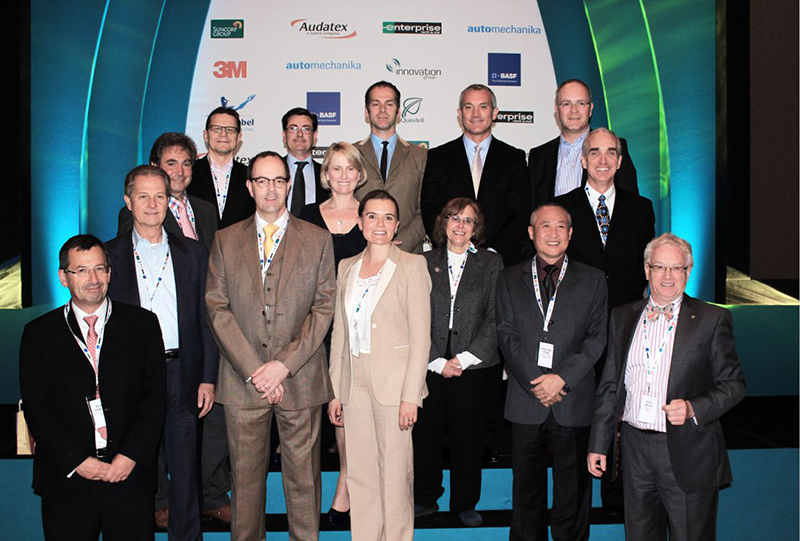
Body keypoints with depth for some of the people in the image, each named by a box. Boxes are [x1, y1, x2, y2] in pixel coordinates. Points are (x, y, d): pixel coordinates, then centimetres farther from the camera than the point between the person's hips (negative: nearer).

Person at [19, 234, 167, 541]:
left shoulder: (142, 324, 4)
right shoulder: (39, 334, 5)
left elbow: (155, 395, 1)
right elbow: (35, 407, 1)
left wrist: (131, 456, -10)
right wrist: (76, 461, -9)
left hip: (130, 473, 0)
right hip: (66, 478, 0)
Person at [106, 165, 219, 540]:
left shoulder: (193, 253, 8)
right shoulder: (109, 255, 4)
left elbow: (206, 319, 7)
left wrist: (207, 378, 0)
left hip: (181, 375, 1)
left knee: (185, 470, 7)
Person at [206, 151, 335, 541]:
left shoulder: (317, 240, 5)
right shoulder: (225, 240, 8)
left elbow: (324, 308, -1)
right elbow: (218, 308, 1)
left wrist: (284, 365, -11)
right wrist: (254, 370, -9)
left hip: (300, 378, -1)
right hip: (242, 378, 1)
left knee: (303, 473, 6)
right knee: (245, 474, 9)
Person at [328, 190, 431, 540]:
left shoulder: (412, 265, -3)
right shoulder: (347, 268, 12)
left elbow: (420, 336, -7)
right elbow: (340, 333, 13)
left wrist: (410, 396, -13)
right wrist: (335, 392, 9)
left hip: (394, 381, -4)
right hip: (355, 383, 5)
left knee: (395, 473, 2)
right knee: (359, 475, 9)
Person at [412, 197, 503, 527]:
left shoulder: (491, 264, 5)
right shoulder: (425, 263, 7)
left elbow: (495, 319, -1)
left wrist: (464, 359, -8)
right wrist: (437, 361, -5)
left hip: (474, 367, -1)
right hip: (431, 366, 1)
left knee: (468, 436, 6)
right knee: (425, 432, 5)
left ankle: (465, 504, 21)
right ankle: (426, 498, 22)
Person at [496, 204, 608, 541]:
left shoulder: (592, 280, 6)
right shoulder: (510, 280, 8)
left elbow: (597, 338, -1)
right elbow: (507, 336, 1)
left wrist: (562, 378, -13)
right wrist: (533, 382, -11)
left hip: (574, 402, -1)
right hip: (526, 402, 1)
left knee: (573, 485, 8)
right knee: (526, 486, 11)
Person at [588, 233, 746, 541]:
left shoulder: (712, 320, -2)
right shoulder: (623, 317, 9)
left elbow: (734, 384, -1)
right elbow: (610, 386, 12)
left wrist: (693, 408, -19)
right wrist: (599, 444, 10)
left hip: (688, 456, -3)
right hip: (634, 449, 3)